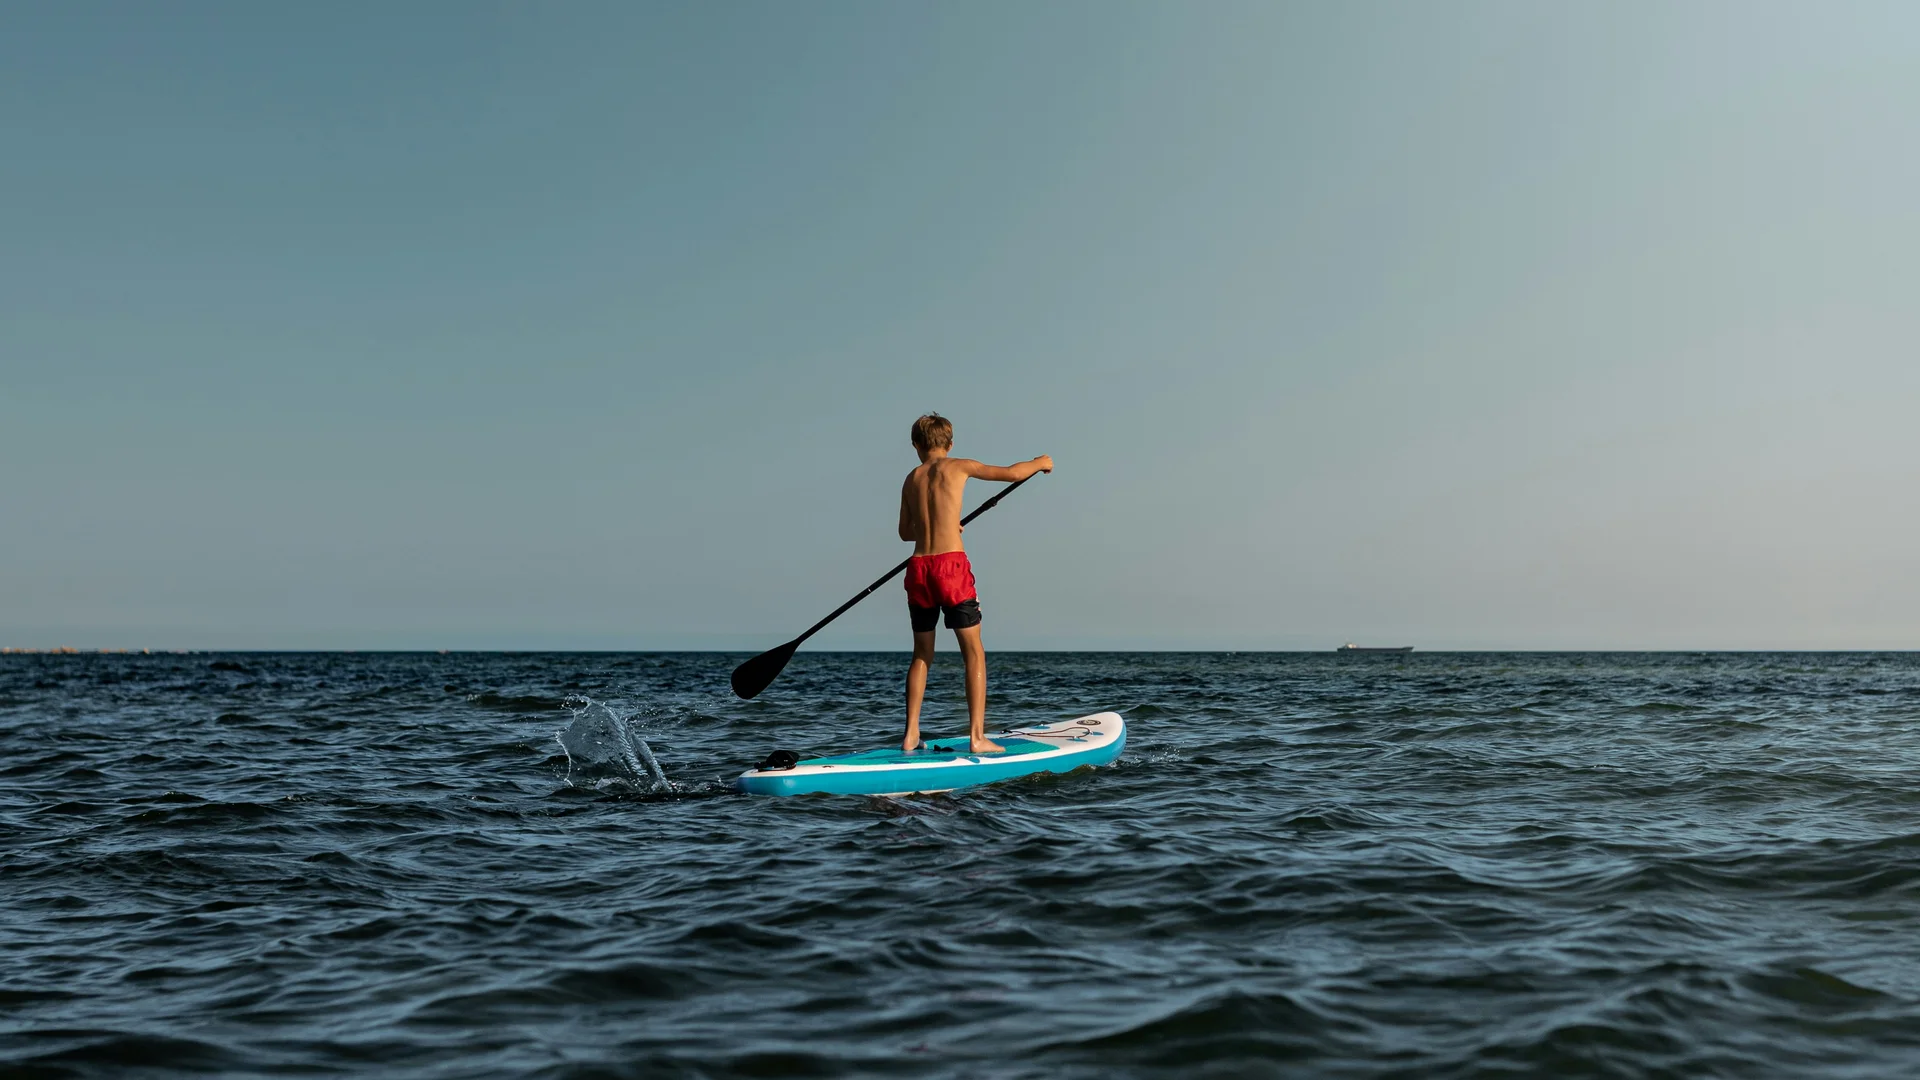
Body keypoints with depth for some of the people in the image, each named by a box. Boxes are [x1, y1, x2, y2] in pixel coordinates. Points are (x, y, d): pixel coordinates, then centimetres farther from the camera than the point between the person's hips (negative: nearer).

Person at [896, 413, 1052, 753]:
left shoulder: (911, 479, 16)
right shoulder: (958, 467, 3)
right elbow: (1012, 473, 7)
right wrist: (1040, 463, 25)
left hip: (918, 569, 5)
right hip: (951, 565, -4)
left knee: (922, 654, 15)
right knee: (974, 652, 1)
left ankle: (911, 736, 14)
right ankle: (977, 737, -5)